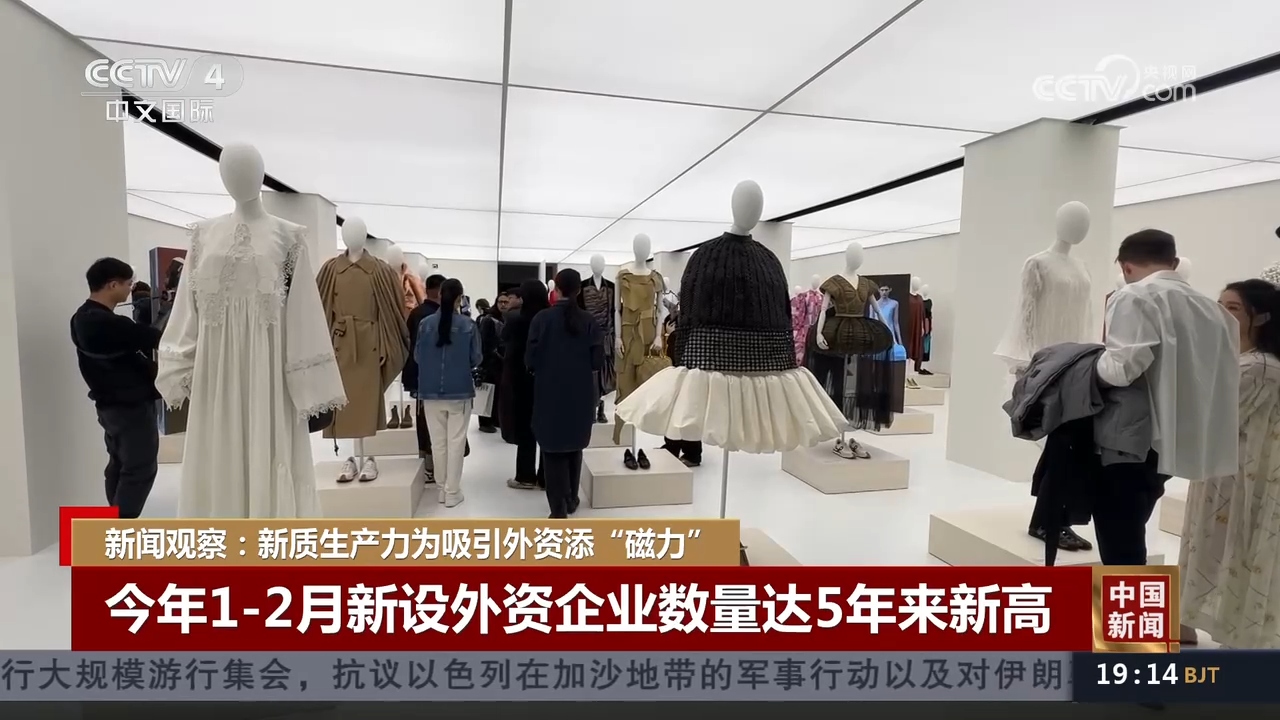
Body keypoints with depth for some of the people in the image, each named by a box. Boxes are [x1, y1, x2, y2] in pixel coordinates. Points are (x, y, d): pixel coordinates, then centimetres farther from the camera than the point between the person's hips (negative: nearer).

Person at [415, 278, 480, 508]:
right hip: (459, 391, -2)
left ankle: (442, 487, 23)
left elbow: (417, 356, 3)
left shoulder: (425, 324, -5)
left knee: (438, 442, 13)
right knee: (456, 441, 6)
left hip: (431, 391, 2)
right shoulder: (468, 325, -10)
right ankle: (452, 492, 9)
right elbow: (475, 359, -5)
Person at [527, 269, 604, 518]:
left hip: (550, 394, -2)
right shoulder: (588, 320, -6)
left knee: (553, 449, 7)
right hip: (580, 394, 2)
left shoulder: (542, 318, -9)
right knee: (574, 446, 19)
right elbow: (597, 360, -5)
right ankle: (571, 500, 30)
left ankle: (558, 508, 6)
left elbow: (531, 359, -7)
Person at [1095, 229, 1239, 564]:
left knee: (1120, 548, 1)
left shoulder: (1134, 298, -11)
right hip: (1168, 441, 8)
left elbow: (1122, 367, -23)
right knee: (1128, 540, 22)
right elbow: (1225, 377, 15)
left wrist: (1093, 361, -3)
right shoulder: (1212, 309, 12)